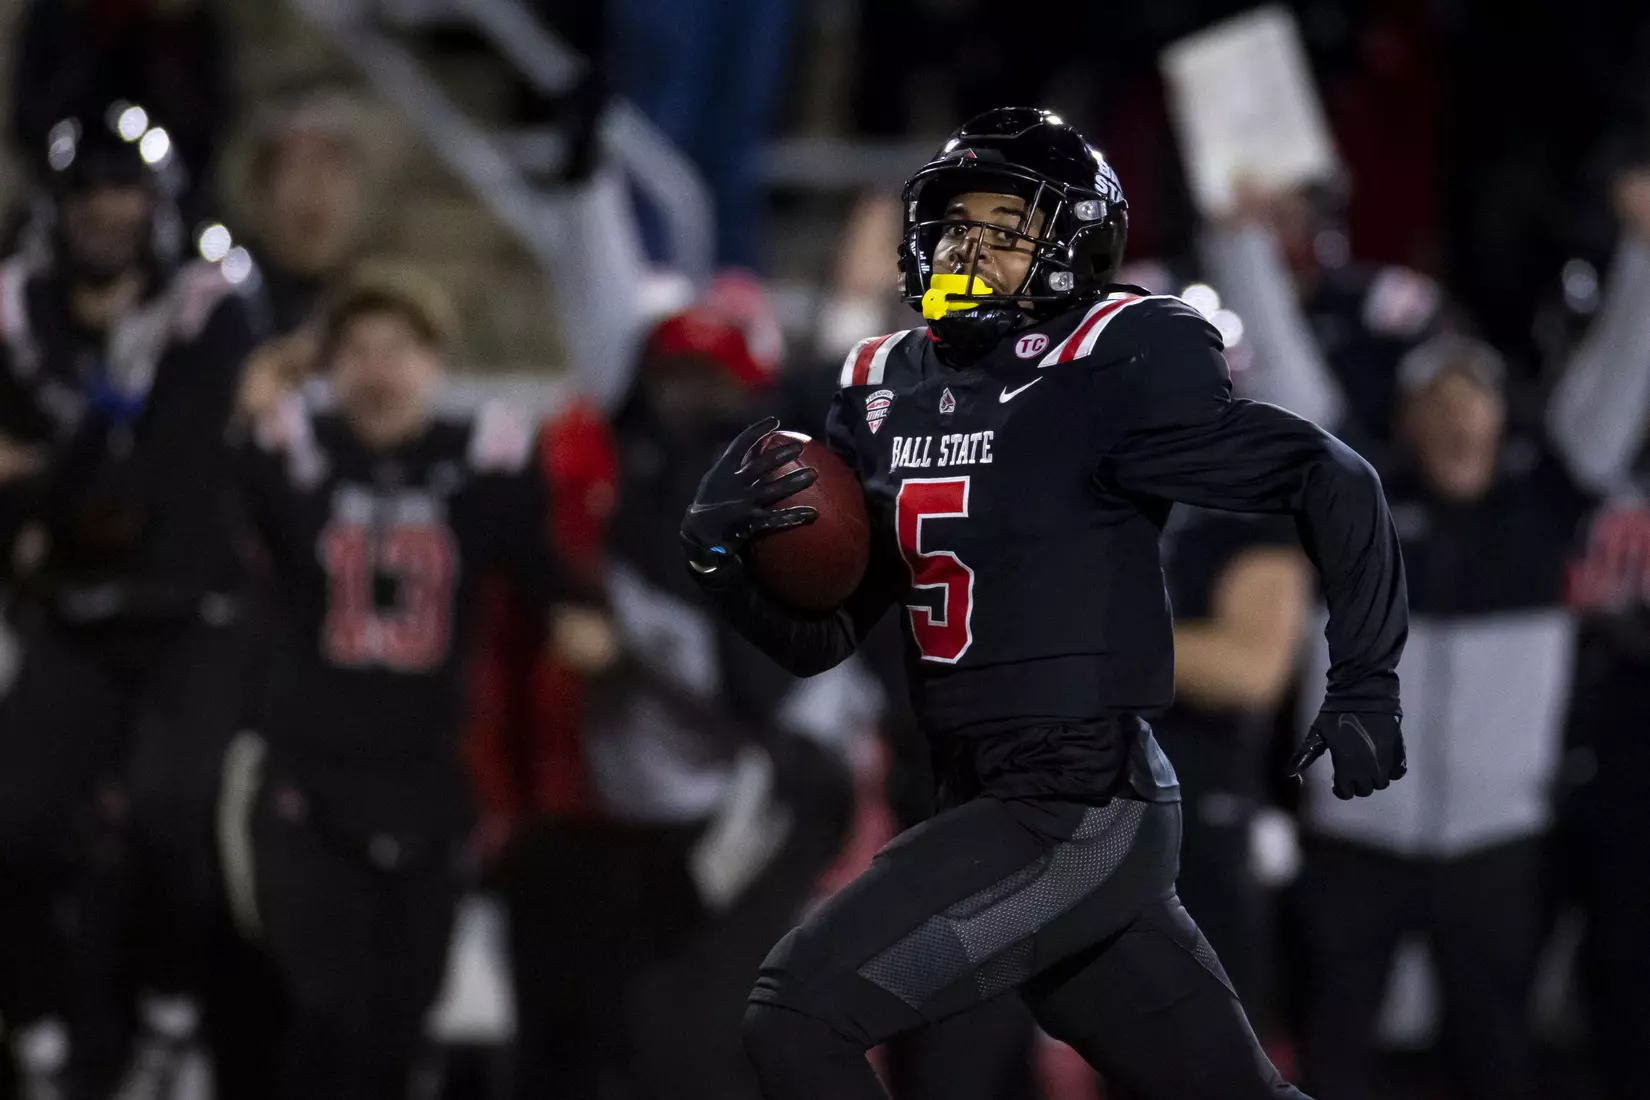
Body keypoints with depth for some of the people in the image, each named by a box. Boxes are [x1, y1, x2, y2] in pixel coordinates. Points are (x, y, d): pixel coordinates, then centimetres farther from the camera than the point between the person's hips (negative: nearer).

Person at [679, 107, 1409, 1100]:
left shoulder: (1111, 374, -11)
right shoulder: (888, 391, 10)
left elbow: (1329, 481, -6)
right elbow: (819, 637, 13)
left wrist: (1366, 683, -7)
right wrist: (723, 553, -7)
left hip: (1080, 816, -8)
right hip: (991, 806, 8)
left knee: (798, 1019, -14)